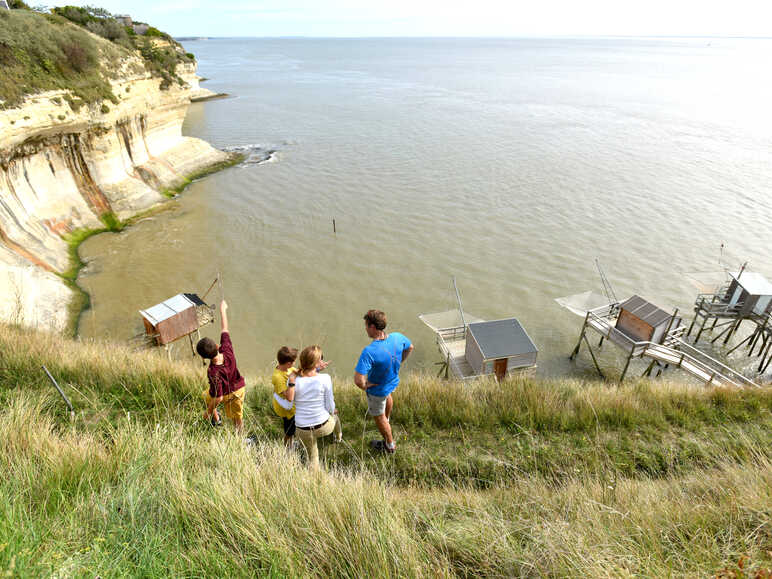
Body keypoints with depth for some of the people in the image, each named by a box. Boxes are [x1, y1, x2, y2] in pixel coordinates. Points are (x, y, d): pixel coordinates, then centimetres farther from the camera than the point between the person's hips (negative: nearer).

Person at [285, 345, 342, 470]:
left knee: (312, 456, 28)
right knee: (334, 415, 37)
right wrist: (333, 411, 12)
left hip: (303, 430, 0)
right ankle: (338, 437, 67)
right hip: (324, 427, 0)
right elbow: (330, 407, -13)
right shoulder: (325, 379, -21)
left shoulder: (293, 380, -17)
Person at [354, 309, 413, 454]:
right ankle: (387, 419, 69)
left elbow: (358, 380, -44)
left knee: (379, 416, 22)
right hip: (394, 381, 6)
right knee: (387, 396, 40)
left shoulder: (369, 352, -41)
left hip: (377, 389, -6)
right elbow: (410, 347, 1)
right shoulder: (397, 337, -22)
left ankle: (389, 445, 45)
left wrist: (365, 386, -20)